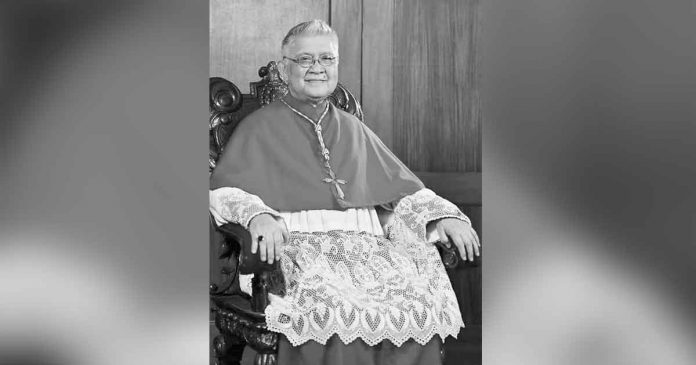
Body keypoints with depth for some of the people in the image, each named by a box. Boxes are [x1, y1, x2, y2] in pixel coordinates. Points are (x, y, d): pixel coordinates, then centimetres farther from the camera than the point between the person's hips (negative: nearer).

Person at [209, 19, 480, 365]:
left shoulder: (353, 130, 28)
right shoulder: (261, 127, 15)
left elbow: (404, 189, 27)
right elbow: (224, 191, 2)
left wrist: (443, 216, 8)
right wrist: (256, 215, -20)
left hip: (366, 241, 4)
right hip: (298, 241, -4)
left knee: (421, 298, -26)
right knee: (334, 310, -36)